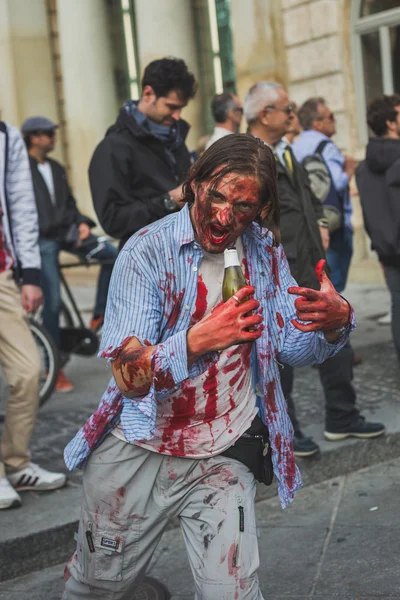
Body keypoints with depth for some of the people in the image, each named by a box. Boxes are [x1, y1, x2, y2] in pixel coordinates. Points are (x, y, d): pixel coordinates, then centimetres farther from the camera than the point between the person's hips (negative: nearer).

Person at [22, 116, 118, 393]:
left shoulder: (56, 168, 14)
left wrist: (82, 223, 0)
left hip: (65, 233, 6)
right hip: (42, 240, -6)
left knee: (113, 254, -15)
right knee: (53, 302, -7)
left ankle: (99, 316, 0)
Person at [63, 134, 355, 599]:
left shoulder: (264, 251, 0)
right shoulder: (147, 252, -15)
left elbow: (293, 349, -3)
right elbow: (128, 377, -21)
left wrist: (336, 321, -24)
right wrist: (198, 341, -39)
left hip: (222, 457, 3)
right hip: (138, 452, -2)